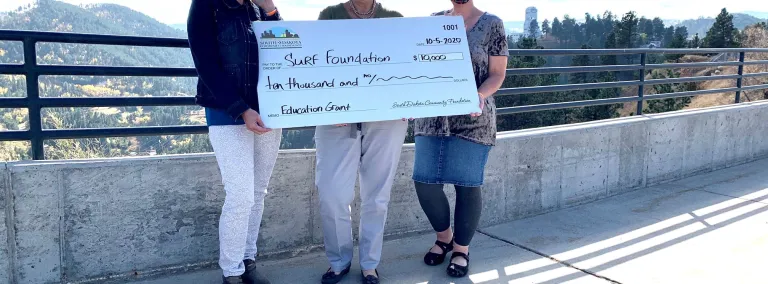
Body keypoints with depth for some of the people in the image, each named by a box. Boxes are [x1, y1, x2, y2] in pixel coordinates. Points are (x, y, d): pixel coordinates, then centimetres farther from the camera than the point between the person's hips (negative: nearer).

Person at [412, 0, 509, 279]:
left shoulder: (492, 24, 1)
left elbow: (497, 74, -1)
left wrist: (479, 95, -21)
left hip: (472, 120, -3)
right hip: (431, 117, 3)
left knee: (467, 184, 0)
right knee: (425, 182, 1)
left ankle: (461, 248, 20)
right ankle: (444, 236, 27)